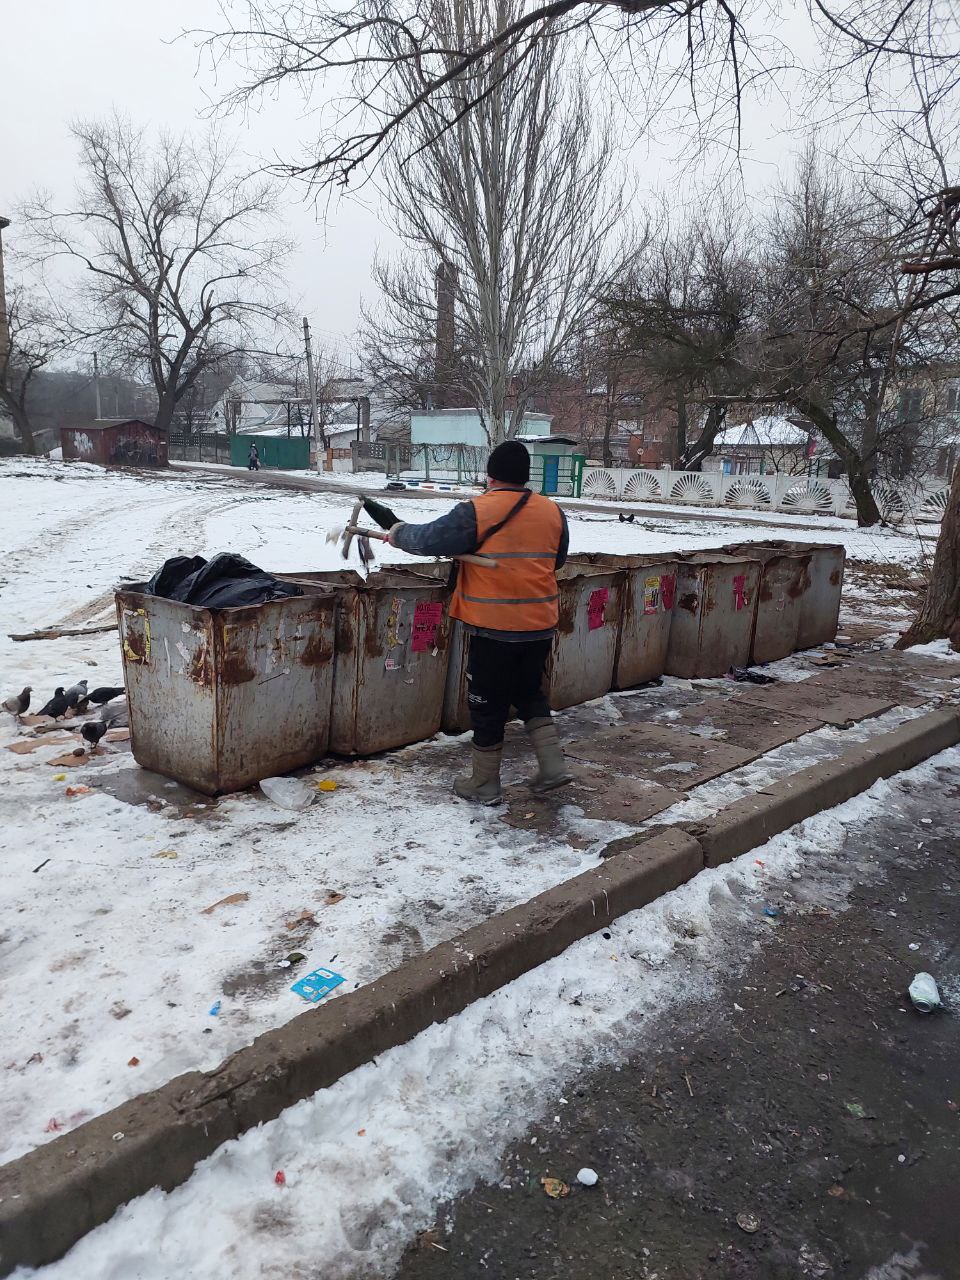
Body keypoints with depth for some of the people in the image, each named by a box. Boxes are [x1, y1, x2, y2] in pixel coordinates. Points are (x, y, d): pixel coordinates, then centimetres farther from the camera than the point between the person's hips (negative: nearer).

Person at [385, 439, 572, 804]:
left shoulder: (477, 511, -12)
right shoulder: (553, 512, 5)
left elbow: (429, 539, -9)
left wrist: (400, 533, 11)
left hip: (493, 627, -5)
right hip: (541, 624, 5)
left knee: (488, 705, 9)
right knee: (529, 692, 24)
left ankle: (483, 784, 21)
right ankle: (552, 766, 16)